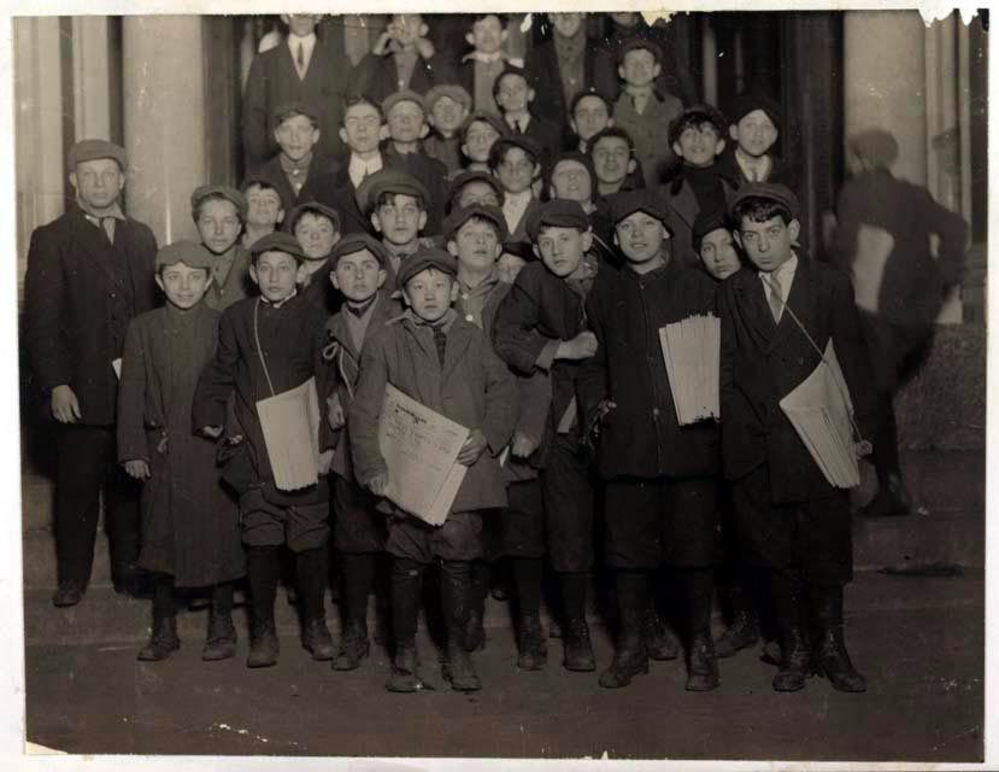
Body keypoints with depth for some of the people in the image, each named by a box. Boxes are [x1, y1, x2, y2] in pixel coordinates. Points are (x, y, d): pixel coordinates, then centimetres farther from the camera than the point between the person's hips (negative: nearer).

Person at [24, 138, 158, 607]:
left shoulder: (142, 238, 13)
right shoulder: (52, 240, 0)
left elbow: (155, 310, 13)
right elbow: (40, 319, -5)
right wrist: (55, 384, -12)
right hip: (81, 391, -3)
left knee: (130, 486, 9)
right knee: (77, 488, 3)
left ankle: (129, 571, 20)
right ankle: (72, 578, 14)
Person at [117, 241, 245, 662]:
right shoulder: (142, 328, 5)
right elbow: (131, 390, 5)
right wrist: (132, 450, 0)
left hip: (214, 448, -2)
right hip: (163, 448, 2)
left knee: (219, 533, 3)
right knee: (162, 536, 8)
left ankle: (221, 627, 17)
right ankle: (164, 628, 20)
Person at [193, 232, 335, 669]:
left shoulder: (315, 319, 4)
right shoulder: (236, 318, 9)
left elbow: (327, 381, 2)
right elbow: (220, 374, 13)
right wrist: (211, 417, 0)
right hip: (254, 452, 1)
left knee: (310, 539, 4)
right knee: (260, 539, 3)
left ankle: (315, 625, 20)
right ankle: (263, 631, 12)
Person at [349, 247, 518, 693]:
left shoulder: (474, 339, 12)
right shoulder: (386, 344, 5)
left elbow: (504, 392, 11)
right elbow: (363, 411, 3)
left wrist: (487, 435, -6)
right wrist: (372, 466, -7)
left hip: (464, 470, 1)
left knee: (458, 561, 4)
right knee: (407, 565, 4)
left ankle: (457, 653, 18)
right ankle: (405, 656, 17)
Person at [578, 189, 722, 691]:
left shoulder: (699, 288, 6)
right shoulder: (605, 292, 13)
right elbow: (592, 361, 17)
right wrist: (595, 404, 1)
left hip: (690, 438, -2)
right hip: (627, 441, 2)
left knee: (694, 546, 2)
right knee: (629, 546, 5)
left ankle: (700, 647, 16)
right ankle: (631, 645, 18)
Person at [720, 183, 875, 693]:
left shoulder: (831, 285, 2)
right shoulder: (733, 293, 8)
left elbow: (851, 361, 3)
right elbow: (726, 369, 6)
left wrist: (857, 430, -1)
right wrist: (735, 430, -2)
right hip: (757, 450, 2)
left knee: (825, 548, 2)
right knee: (776, 554, 8)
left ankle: (831, 648, 17)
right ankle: (794, 651, 20)